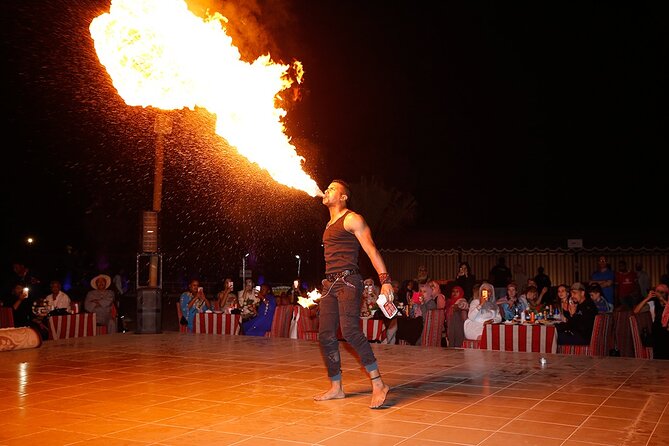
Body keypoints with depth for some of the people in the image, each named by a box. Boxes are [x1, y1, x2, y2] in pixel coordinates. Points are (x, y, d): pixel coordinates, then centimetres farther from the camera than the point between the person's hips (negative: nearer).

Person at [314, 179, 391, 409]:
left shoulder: (352, 219, -3)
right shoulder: (330, 224, 23)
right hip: (330, 283, 9)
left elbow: (371, 250, -11)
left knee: (350, 331, -23)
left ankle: (378, 384, -18)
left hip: (348, 281, -9)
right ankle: (336, 388, 15)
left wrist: (385, 280, -21)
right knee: (326, 336, 5)